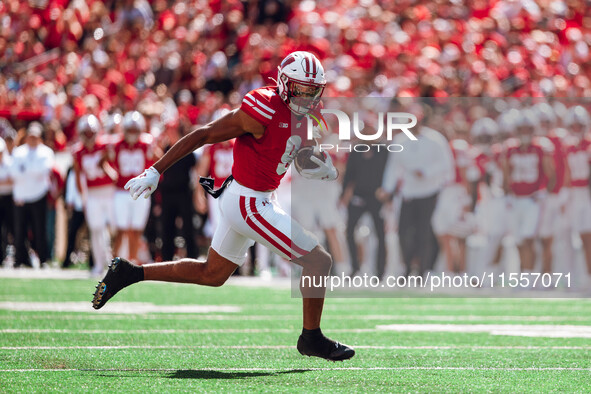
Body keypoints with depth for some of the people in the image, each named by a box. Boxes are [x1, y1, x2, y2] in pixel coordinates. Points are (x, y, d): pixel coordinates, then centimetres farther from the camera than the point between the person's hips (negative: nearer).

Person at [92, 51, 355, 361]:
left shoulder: (302, 115, 6)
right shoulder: (264, 112, -21)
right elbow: (202, 136, -18)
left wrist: (327, 171, -6)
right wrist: (155, 172, -18)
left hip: (247, 199, 10)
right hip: (249, 203, -10)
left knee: (211, 274, 22)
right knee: (319, 261, -3)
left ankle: (128, 273, 24)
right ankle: (311, 339, 12)